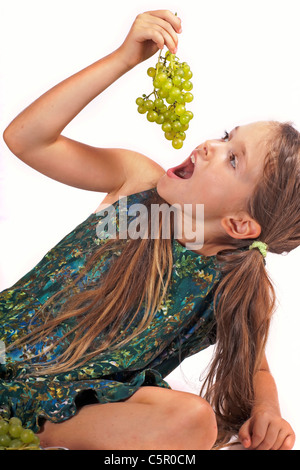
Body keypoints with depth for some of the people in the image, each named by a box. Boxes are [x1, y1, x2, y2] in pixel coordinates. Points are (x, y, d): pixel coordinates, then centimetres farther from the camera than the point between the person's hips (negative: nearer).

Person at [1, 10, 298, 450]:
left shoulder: (240, 288, -11)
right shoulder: (139, 178, -9)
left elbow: (254, 369, 7)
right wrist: (125, 57, -23)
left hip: (91, 401, 1)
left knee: (192, 419, -28)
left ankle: (38, 435, -11)